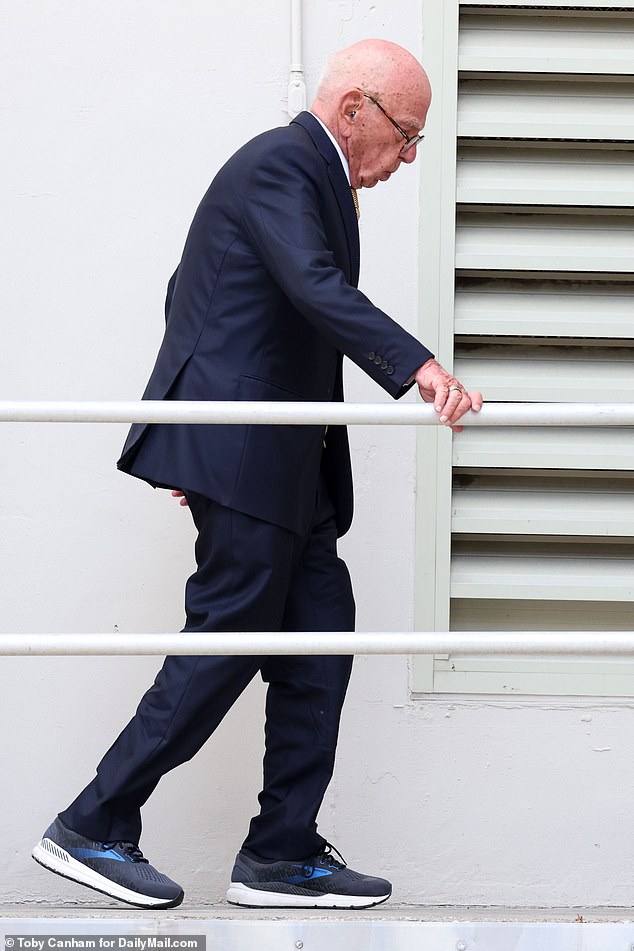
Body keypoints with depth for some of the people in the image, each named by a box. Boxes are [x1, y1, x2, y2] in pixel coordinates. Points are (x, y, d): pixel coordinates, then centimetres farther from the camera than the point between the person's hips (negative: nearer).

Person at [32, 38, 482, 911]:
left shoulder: (308, 175, 21)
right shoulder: (280, 165, -11)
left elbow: (187, 294, 28)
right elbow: (316, 289, -29)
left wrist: (186, 416, 32)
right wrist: (418, 366, -39)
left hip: (283, 458, 11)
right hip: (244, 451, -11)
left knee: (319, 637, 7)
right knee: (228, 637, -7)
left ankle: (284, 854, 11)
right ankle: (91, 831, 1)